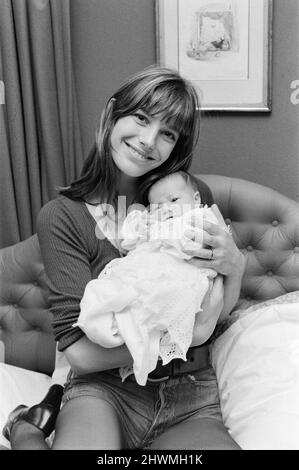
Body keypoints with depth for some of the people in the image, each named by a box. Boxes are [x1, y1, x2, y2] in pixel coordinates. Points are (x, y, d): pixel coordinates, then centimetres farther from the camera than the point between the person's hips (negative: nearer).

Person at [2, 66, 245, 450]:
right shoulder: (62, 216, -7)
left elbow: (220, 310, 8)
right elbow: (78, 350, -12)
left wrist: (234, 266, -14)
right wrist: (186, 335, -19)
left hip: (189, 396, 3)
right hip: (105, 391, -3)